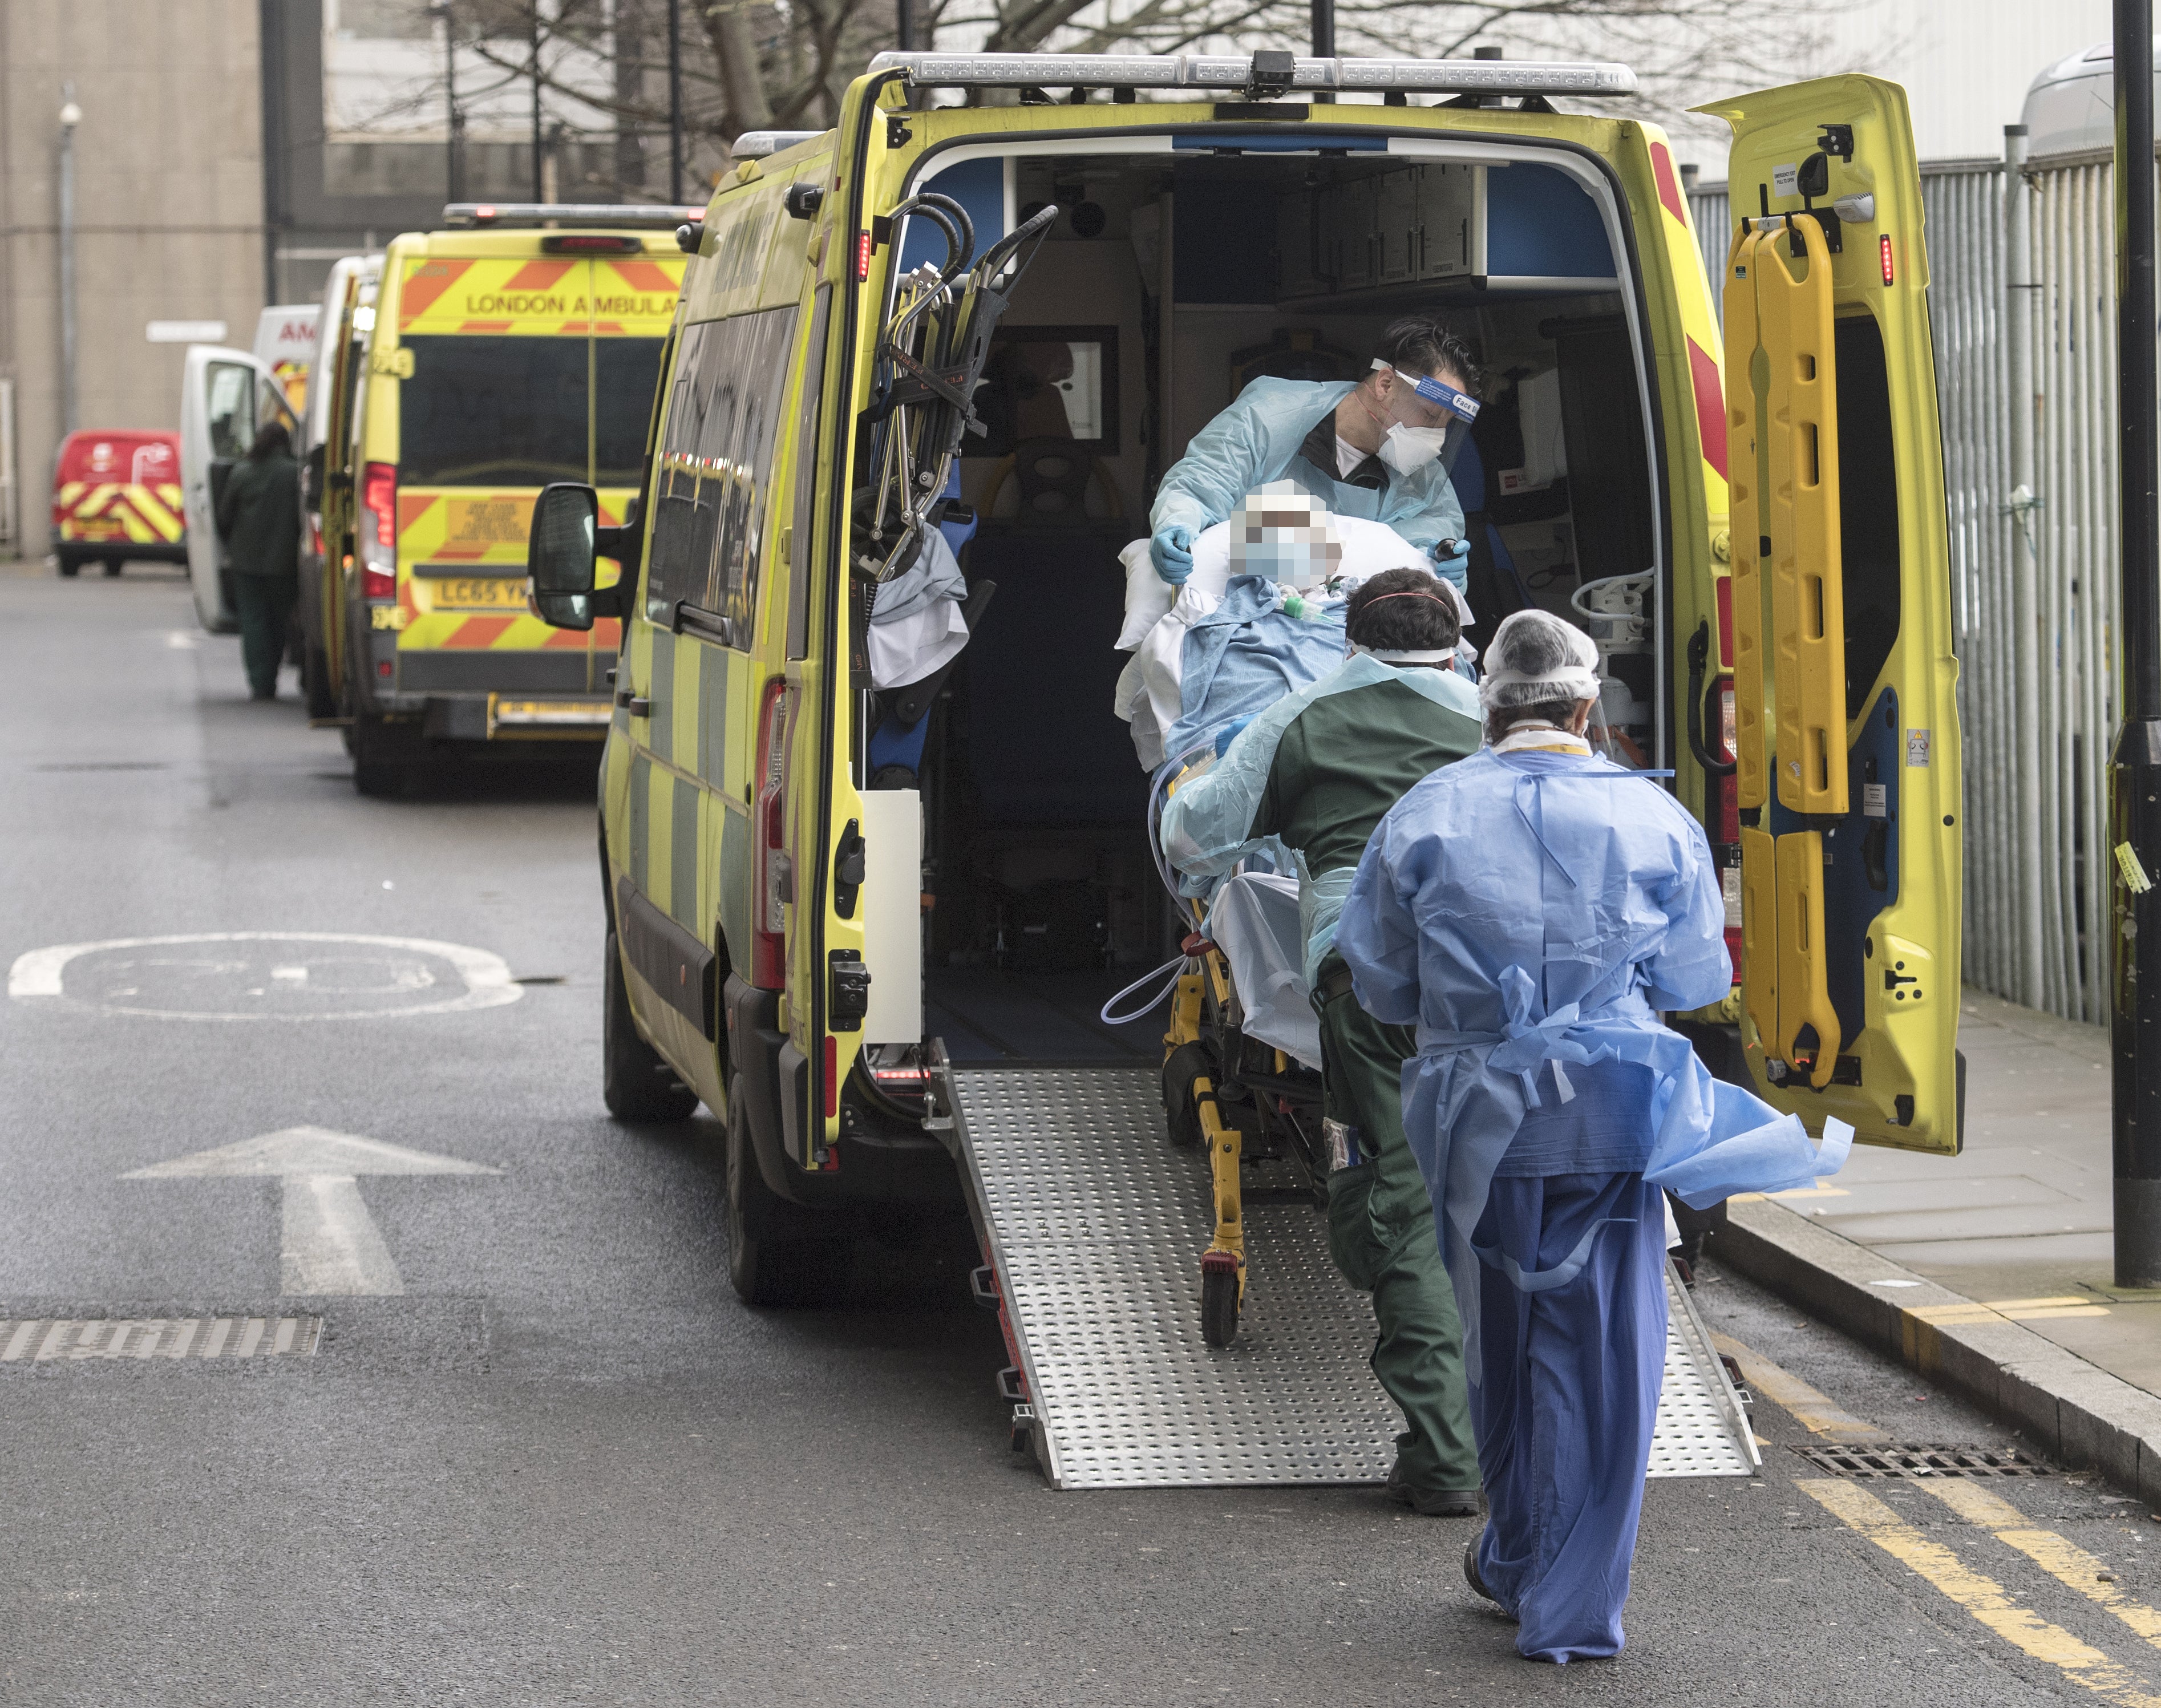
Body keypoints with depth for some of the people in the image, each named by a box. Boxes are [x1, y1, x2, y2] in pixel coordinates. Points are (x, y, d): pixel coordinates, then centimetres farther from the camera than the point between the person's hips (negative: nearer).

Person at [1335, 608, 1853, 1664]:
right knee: (1599, 1357, 3)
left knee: (1500, 1346, 18)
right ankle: (1571, 1608, 3)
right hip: (1608, 1119, -1)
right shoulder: (1654, 820, -5)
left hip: (1473, 1118, 1)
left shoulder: (1421, 821, -4)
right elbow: (1695, 981, 4)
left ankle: (1516, 1563, 31)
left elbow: (1379, 989, 2)